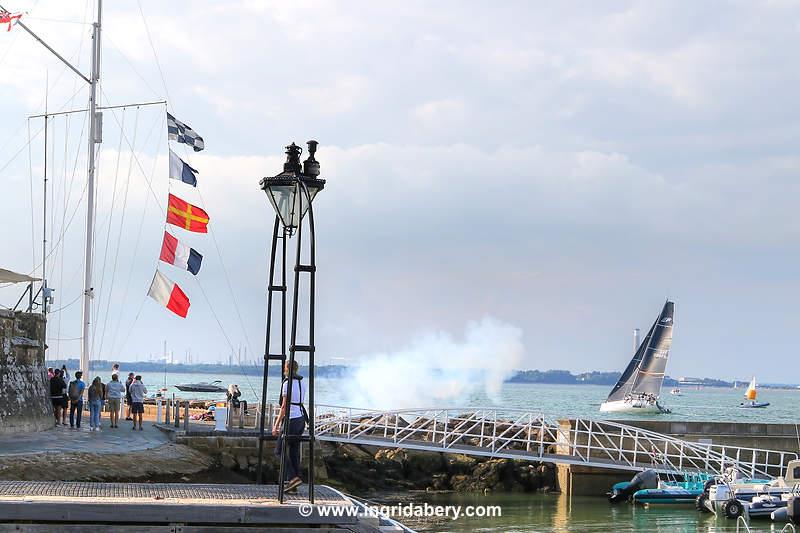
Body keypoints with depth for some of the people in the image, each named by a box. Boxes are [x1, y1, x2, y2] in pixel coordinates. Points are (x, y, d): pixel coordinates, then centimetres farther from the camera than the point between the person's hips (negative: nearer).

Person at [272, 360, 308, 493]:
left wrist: (277, 425, -12)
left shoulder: (287, 383, -13)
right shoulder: (301, 383, 13)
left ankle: (293, 478, -14)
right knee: (294, 452, 10)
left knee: (279, 451, 0)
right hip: (301, 418, 8)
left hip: (291, 420, -8)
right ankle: (293, 485, 9)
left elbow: (284, 406, -15)